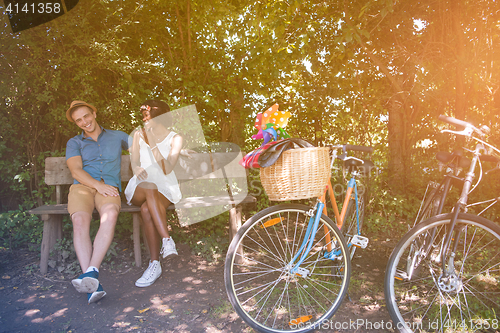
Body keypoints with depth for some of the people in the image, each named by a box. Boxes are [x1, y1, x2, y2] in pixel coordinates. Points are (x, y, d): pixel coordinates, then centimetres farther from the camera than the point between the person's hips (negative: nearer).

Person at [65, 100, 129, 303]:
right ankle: (92, 285, -41)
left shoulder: (117, 137, 23)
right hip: (82, 187, 0)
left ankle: (91, 271, -44)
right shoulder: (74, 143, 20)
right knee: (80, 220, -34)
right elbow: (76, 171, 4)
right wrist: (98, 185, -14)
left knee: (110, 214, -38)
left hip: (109, 188, 0)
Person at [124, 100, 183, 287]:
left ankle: (155, 264, -32)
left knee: (147, 210, -35)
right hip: (140, 187, 2)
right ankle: (167, 240, -42)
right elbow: (134, 162, 1)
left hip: (165, 189, -1)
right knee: (150, 188, -37)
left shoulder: (175, 138, 2)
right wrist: (137, 169, -23)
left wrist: (153, 144, -17)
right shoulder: (139, 134, 11)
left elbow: (167, 169, -12)